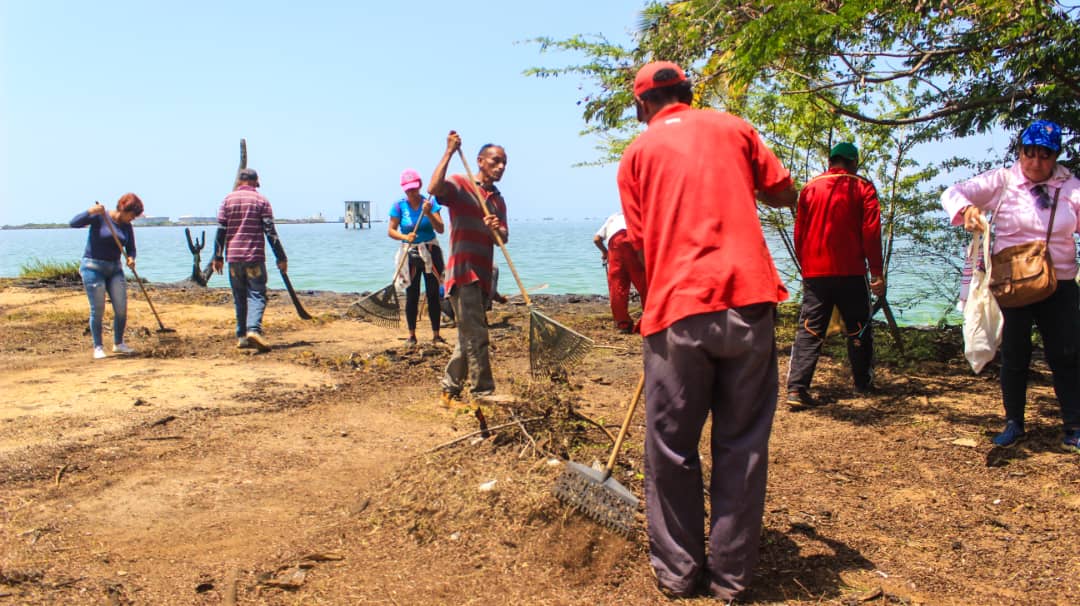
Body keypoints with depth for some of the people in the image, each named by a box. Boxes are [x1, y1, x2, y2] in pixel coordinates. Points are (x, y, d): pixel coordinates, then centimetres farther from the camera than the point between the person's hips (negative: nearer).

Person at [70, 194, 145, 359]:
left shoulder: (127, 227, 6)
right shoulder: (99, 217, -8)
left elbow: (131, 248, 7)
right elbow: (74, 223, -16)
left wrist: (131, 258, -16)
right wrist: (90, 212, -33)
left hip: (114, 268, 5)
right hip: (93, 267, -5)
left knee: (121, 309, 0)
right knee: (97, 310, -4)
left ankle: (118, 344, 16)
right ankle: (98, 347, 6)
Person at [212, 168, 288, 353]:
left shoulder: (228, 200, 7)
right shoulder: (261, 200, 0)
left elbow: (220, 230, 5)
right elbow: (270, 231, -4)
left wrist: (218, 257, 10)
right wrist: (281, 258, -1)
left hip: (233, 256, 3)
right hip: (254, 256, -3)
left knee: (239, 298, 11)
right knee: (256, 295, -4)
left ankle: (242, 336, 11)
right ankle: (253, 329, -24)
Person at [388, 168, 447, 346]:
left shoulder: (430, 202, -4)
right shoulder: (399, 206, -4)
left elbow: (441, 229, -10)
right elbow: (390, 231, -3)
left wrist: (429, 214, -25)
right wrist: (405, 237, -21)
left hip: (430, 252, 0)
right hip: (410, 253, 0)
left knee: (433, 294, 1)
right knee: (412, 296, 3)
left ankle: (436, 335, 7)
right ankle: (412, 335, 11)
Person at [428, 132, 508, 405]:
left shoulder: (498, 199, 18)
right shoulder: (460, 185, -3)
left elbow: (504, 237, 8)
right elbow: (434, 188, -25)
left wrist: (496, 229, -15)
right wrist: (449, 152, -23)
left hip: (483, 275, 8)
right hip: (463, 272, -8)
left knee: (468, 337, 13)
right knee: (476, 336, -10)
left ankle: (450, 389, 24)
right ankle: (483, 392, -6)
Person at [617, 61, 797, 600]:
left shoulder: (638, 153, 12)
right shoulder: (733, 128, 14)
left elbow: (640, 243, 8)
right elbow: (784, 194, 14)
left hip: (678, 311, -1)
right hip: (748, 299, 1)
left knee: (671, 449, 10)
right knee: (742, 444, 9)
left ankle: (678, 571, 19)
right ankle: (730, 574, 17)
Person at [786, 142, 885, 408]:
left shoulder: (810, 188, 8)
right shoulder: (862, 188, 1)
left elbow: (799, 234, 8)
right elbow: (871, 233, -5)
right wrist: (877, 273, -3)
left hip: (814, 273, 2)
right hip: (851, 272, -2)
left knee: (809, 331, -1)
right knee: (858, 329, 14)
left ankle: (796, 388, -13)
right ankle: (863, 383, 25)